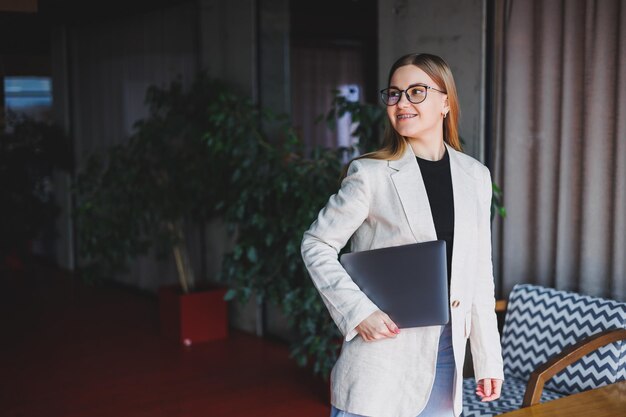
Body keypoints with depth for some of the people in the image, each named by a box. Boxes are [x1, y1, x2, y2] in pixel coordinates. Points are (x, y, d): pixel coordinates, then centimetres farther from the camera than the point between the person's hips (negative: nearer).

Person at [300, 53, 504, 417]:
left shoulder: (475, 176, 5)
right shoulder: (372, 174, -8)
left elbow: (479, 275, 8)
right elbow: (317, 244, -3)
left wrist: (489, 359, 8)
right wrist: (358, 311, -15)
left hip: (447, 358, 4)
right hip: (383, 354, -4)